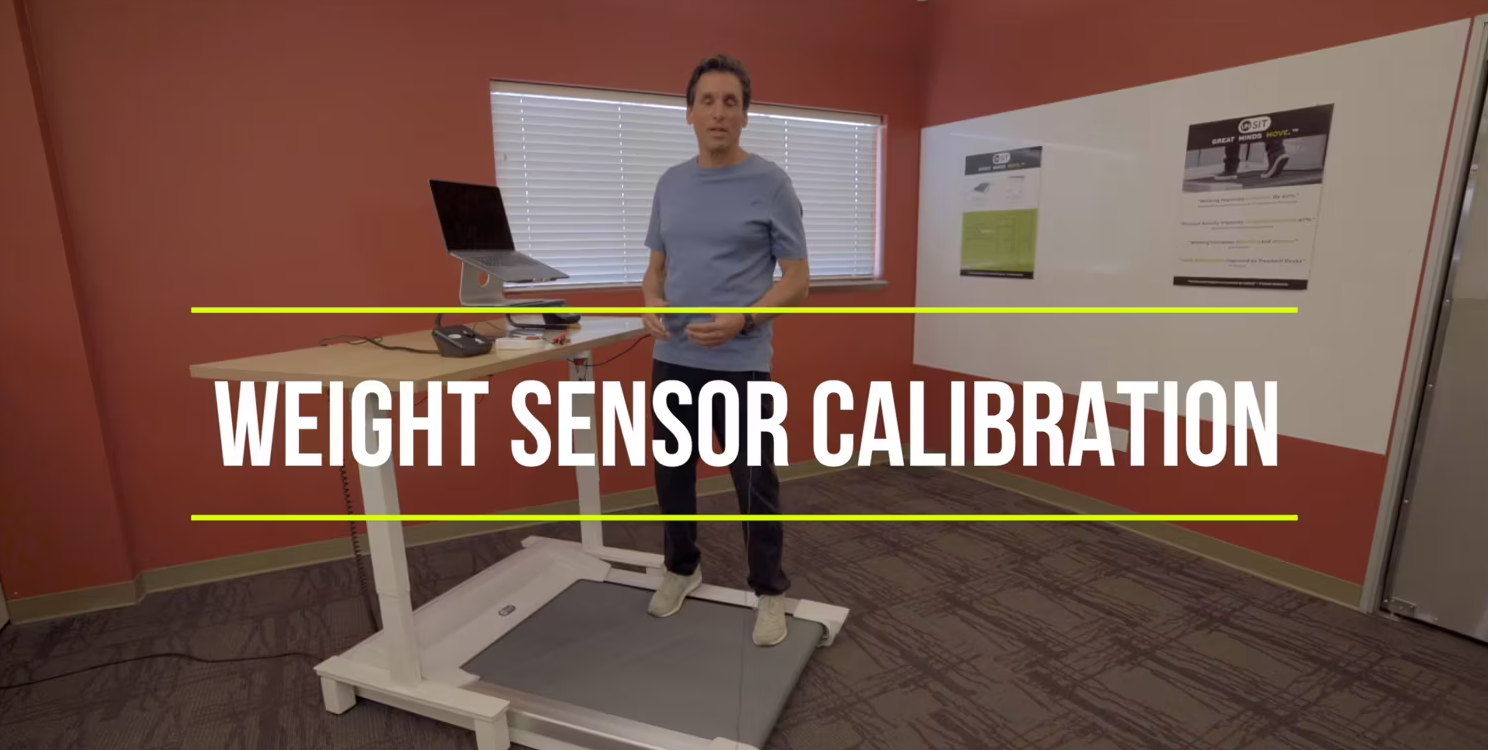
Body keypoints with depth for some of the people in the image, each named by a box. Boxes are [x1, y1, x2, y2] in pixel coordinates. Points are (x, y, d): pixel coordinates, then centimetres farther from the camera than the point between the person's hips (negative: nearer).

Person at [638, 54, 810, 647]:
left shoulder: (772, 185, -7)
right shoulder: (670, 184, 9)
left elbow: (797, 280, -7)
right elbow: (657, 265, 14)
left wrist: (742, 320, -23)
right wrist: (653, 303, -9)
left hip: (742, 365, -5)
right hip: (673, 360, 5)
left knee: (754, 484, 5)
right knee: (673, 473, 15)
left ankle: (769, 591, 25)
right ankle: (682, 568, 37)